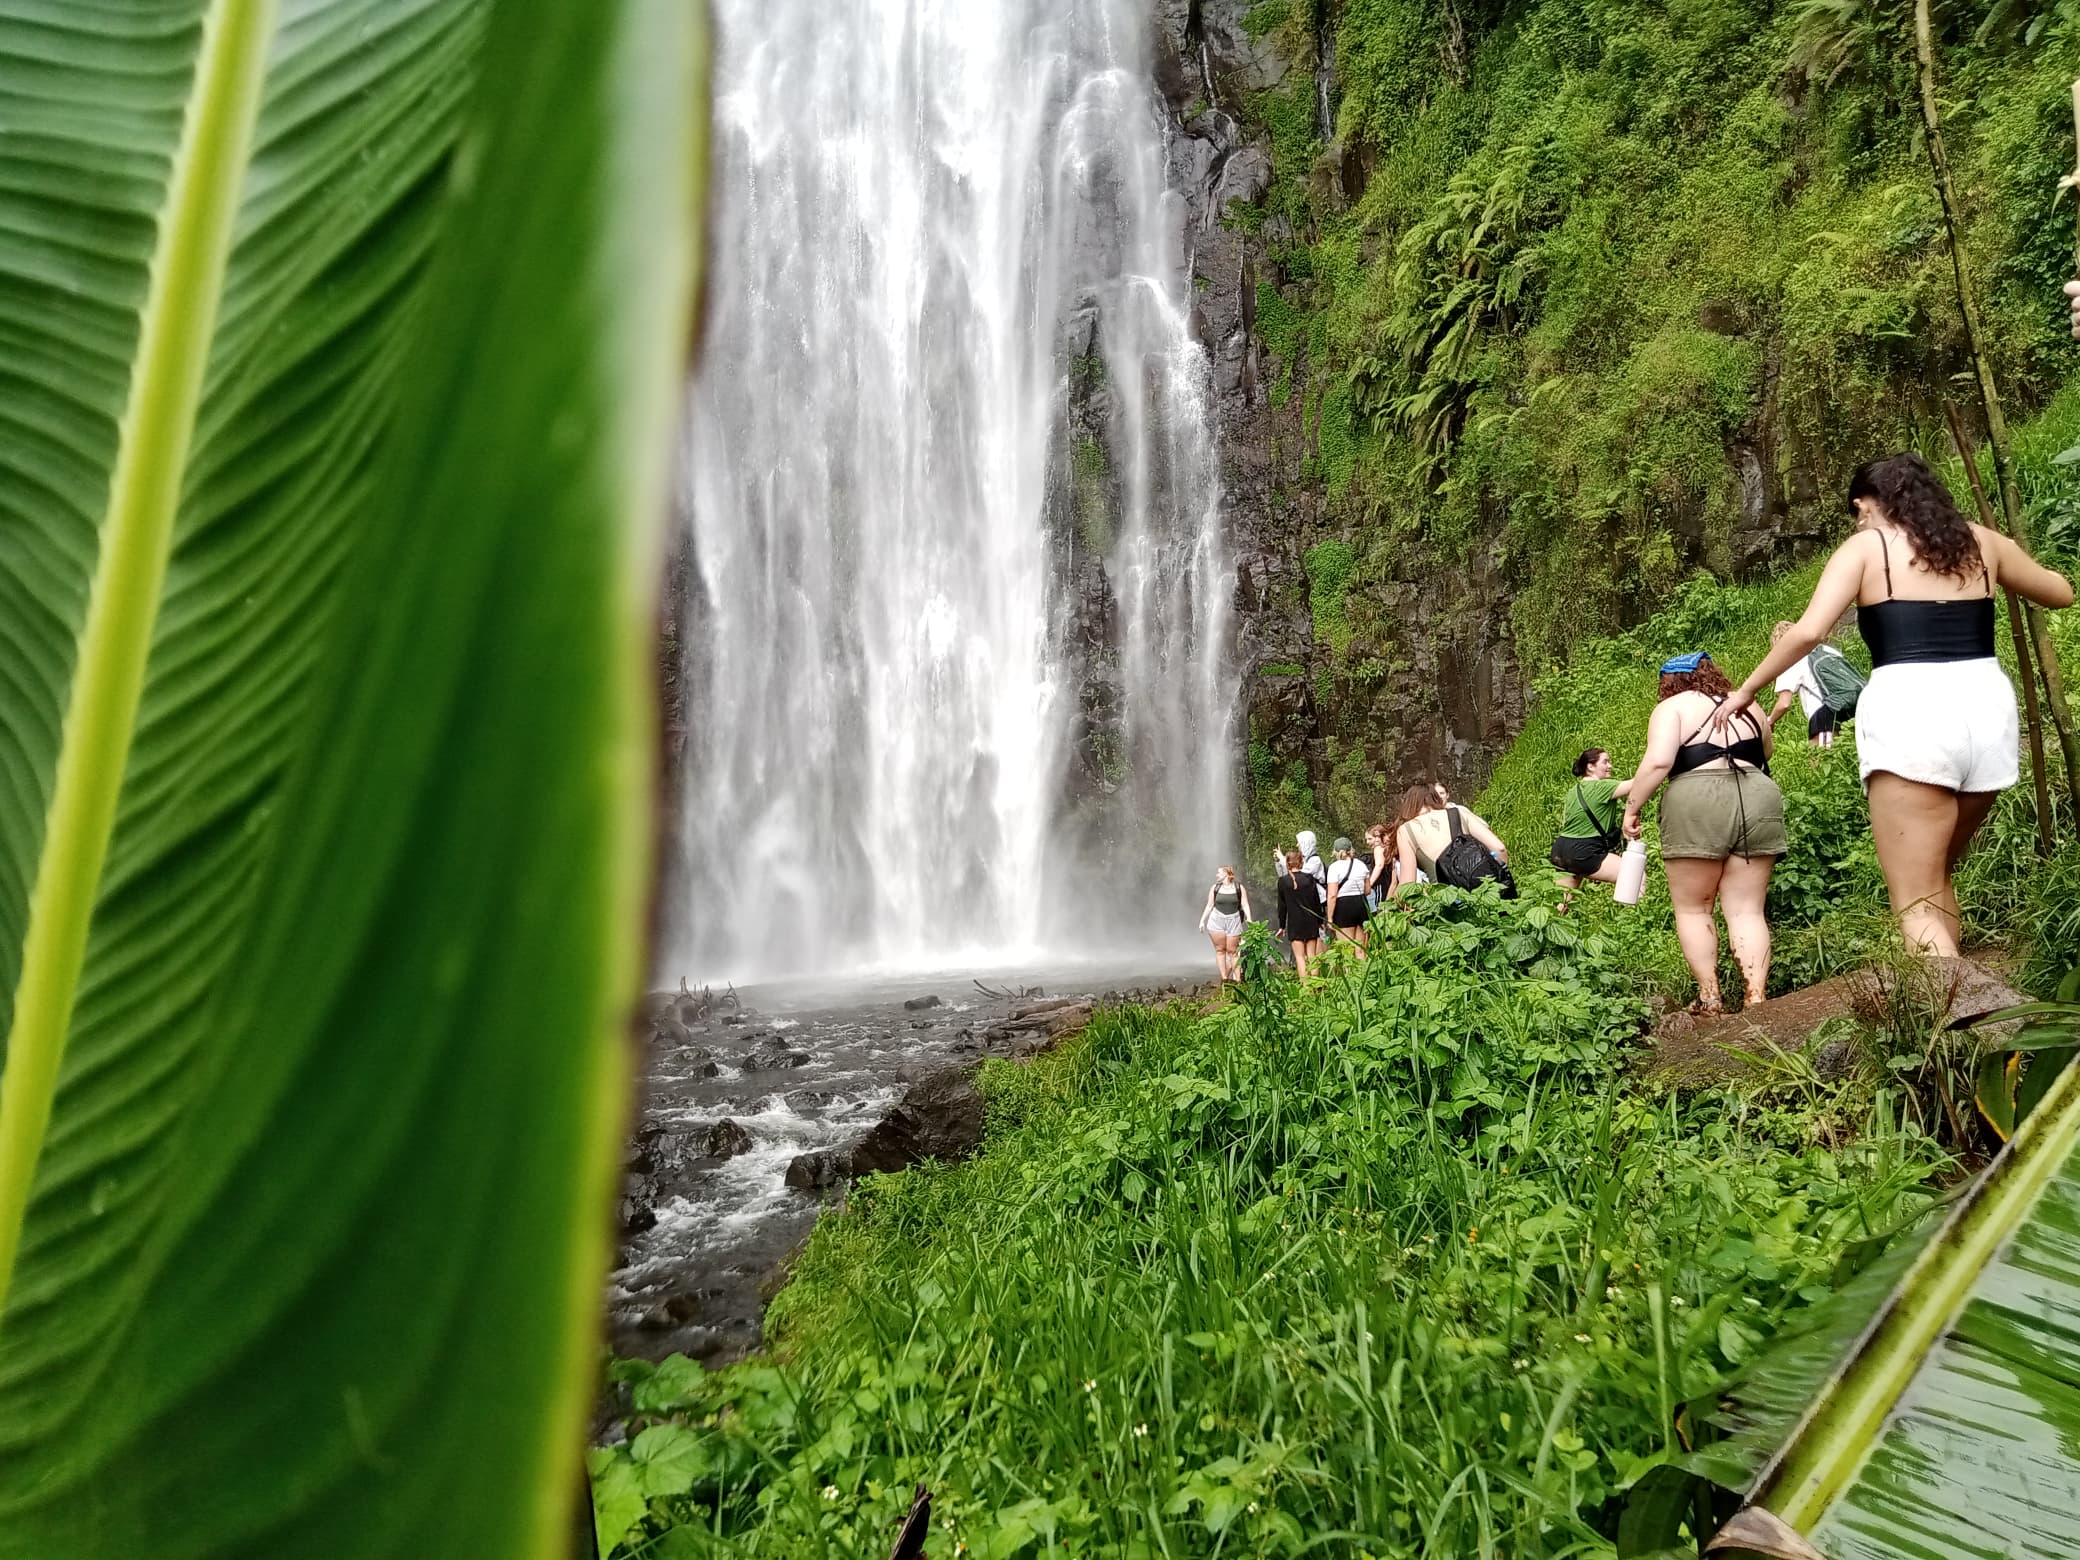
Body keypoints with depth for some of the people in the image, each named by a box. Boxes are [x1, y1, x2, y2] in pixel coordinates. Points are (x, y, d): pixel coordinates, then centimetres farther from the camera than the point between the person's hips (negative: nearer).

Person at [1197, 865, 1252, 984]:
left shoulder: (1239, 888, 4)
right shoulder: (1215, 888, 8)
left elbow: (1245, 905, 1)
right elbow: (1209, 906, 11)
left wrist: (1248, 918, -12)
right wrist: (1202, 920, 6)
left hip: (1233, 921, -1)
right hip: (1217, 920, 1)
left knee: (1232, 951, -2)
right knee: (1220, 949, -1)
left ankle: (1237, 979, 0)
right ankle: (1224, 978, 1)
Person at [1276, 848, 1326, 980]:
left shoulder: (1283, 881, -5)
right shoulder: (1309, 878, -2)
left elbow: (1282, 905, 0)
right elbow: (1317, 901, 2)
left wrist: (1282, 926, 7)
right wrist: (1320, 921, 12)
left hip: (1294, 923, -2)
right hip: (1311, 921, 2)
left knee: (1299, 956, 1)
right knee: (1311, 956, 7)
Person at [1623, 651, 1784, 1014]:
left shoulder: (1672, 708, 4)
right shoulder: (1747, 708, 20)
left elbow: (1658, 762, -10)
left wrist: (1632, 806, -4)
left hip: (1698, 806, -4)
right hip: (1759, 801, 5)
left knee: (1692, 908, 9)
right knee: (1747, 910, 8)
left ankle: (1709, 997, 6)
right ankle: (1757, 997, -1)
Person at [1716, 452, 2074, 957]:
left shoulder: (1866, 546, 6)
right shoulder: (1979, 541, 18)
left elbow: (1808, 632, -9)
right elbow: (2061, 593, 34)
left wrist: (1746, 689, 3)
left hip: (1910, 713, -5)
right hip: (1987, 709, 6)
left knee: (1917, 905, -4)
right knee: (1936, 879, 22)